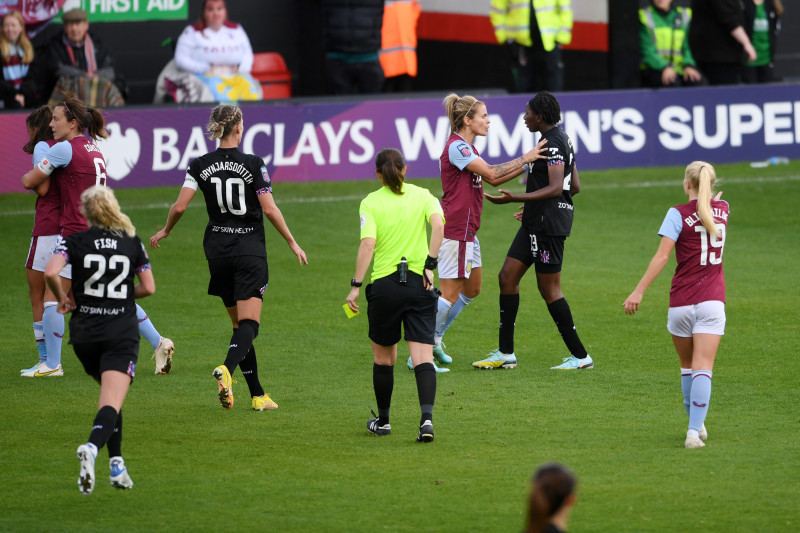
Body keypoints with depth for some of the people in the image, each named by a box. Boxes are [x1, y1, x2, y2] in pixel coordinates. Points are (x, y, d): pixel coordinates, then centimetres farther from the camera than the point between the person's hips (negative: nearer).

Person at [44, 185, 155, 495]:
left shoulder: (75, 241, -1)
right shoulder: (132, 242, 4)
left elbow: (51, 272, -17)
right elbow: (148, 287, 5)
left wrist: (63, 299, 1)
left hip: (84, 333, 1)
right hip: (122, 333, -1)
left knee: (110, 396, 23)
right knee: (112, 403, -13)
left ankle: (116, 462, 17)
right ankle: (92, 448, -41)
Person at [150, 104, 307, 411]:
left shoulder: (200, 166, -1)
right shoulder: (253, 164, -10)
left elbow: (180, 206, -5)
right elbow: (270, 209, -10)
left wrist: (166, 231, 15)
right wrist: (292, 243, 1)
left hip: (217, 251, 4)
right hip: (250, 251, -4)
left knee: (239, 324, 13)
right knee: (249, 324, -8)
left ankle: (258, 395, 14)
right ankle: (227, 369, -38)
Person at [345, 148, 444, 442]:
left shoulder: (371, 202, 0)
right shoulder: (423, 196, 6)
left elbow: (368, 244, -11)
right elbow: (438, 224, -12)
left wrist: (355, 286, -11)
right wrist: (430, 265, -8)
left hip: (384, 285, -1)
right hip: (420, 284, 1)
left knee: (383, 357, 16)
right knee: (423, 357, -5)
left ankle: (383, 420, 27)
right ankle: (427, 417, -24)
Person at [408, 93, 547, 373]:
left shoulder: (466, 148, 16)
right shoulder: (456, 147, -16)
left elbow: (494, 179, 18)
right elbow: (491, 173, -20)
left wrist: (528, 164, 11)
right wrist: (524, 159, -12)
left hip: (467, 231, 11)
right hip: (455, 231, -11)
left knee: (471, 289, 17)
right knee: (450, 294, -9)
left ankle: (434, 340, 26)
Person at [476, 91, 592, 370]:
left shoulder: (553, 143, -16)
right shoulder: (561, 139, 16)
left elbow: (555, 188, -24)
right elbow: (574, 187, 20)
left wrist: (514, 198, -29)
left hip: (547, 224, -11)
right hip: (536, 223, 11)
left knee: (549, 289, -5)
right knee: (507, 277, 9)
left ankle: (580, 356, 2)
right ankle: (505, 353, 11)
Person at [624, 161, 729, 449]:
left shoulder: (678, 214, -7)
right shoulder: (722, 209, 6)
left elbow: (662, 256, -15)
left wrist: (639, 292, -14)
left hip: (681, 303, -2)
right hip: (712, 301, 2)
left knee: (687, 365, 17)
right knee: (702, 369, -6)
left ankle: (696, 424, 25)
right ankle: (695, 430, -20)